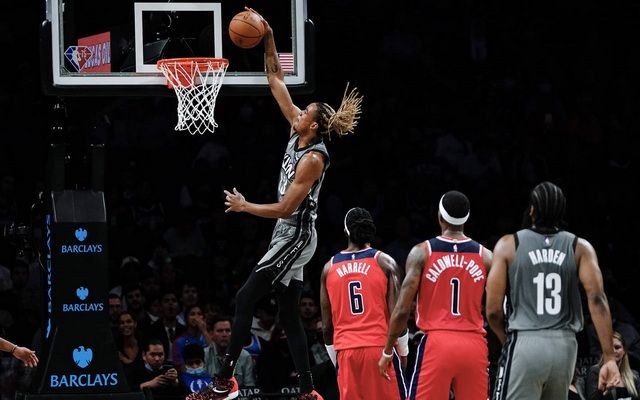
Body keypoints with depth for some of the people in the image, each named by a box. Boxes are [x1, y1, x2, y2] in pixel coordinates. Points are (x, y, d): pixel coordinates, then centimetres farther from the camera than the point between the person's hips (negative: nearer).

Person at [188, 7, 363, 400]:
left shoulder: (313, 158, -18)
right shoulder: (298, 135, 5)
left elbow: (284, 208, -21)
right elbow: (277, 82, 10)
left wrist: (244, 206, -9)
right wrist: (268, 41, 3)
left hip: (295, 236, -10)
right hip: (289, 235, 10)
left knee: (246, 297, -12)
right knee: (289, 315, 8)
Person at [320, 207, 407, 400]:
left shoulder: (330, 267, 9)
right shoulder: (384, 262, 0)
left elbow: (327, 326, 10)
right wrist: (403, 352, 8)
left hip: (346, 352, 3)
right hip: (380, 348, -3)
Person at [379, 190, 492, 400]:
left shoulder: (422, 252, -1)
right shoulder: (485, 256, 5)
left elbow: (402, 310, -4)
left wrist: (387, 351, 6)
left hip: (436, 343, -2)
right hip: (474, 345, 2)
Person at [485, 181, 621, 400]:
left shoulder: (509, 245, 2)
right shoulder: (580, 248, 6)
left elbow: (493, 309, -1)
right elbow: (597, 299, -7)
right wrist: (609, 357, -9)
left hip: (525, 343, -3)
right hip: (565, 346, 3)